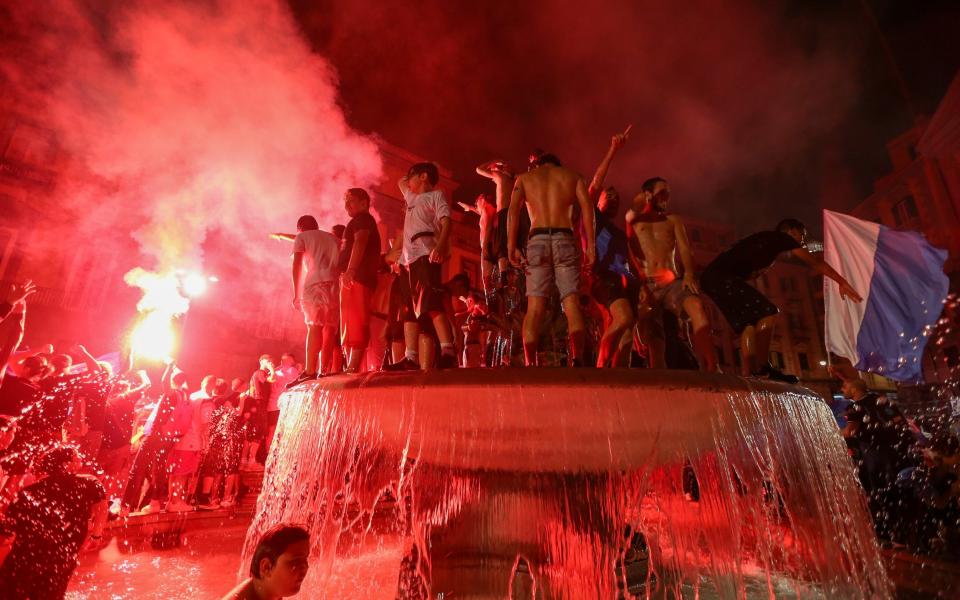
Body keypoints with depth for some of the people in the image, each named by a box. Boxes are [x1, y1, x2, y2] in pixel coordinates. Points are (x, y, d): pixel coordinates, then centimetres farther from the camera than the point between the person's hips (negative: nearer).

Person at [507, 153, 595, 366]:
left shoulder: (525, 177, 21)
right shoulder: (572, 176, 22)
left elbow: (513, 209, 3)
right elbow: (587, 207, 6)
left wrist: (511, 245, -3)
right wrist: (590, 245, 0)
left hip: (537, 240, 0)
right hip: (565, 239, 0)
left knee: (535, 307, -3)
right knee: (572, 302, -5)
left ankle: (530, 365, -14)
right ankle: (577, 359, -24)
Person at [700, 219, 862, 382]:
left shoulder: (768, 243, 32)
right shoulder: (781, 237, 8)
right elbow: (815, 262, 8)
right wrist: (842, 282, 11)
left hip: (712, 278, 9)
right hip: (721, 277, -9)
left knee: (748, 323, 8)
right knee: (768, 312, -10)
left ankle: (747, 376, 0)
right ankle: (762, 368, -12)